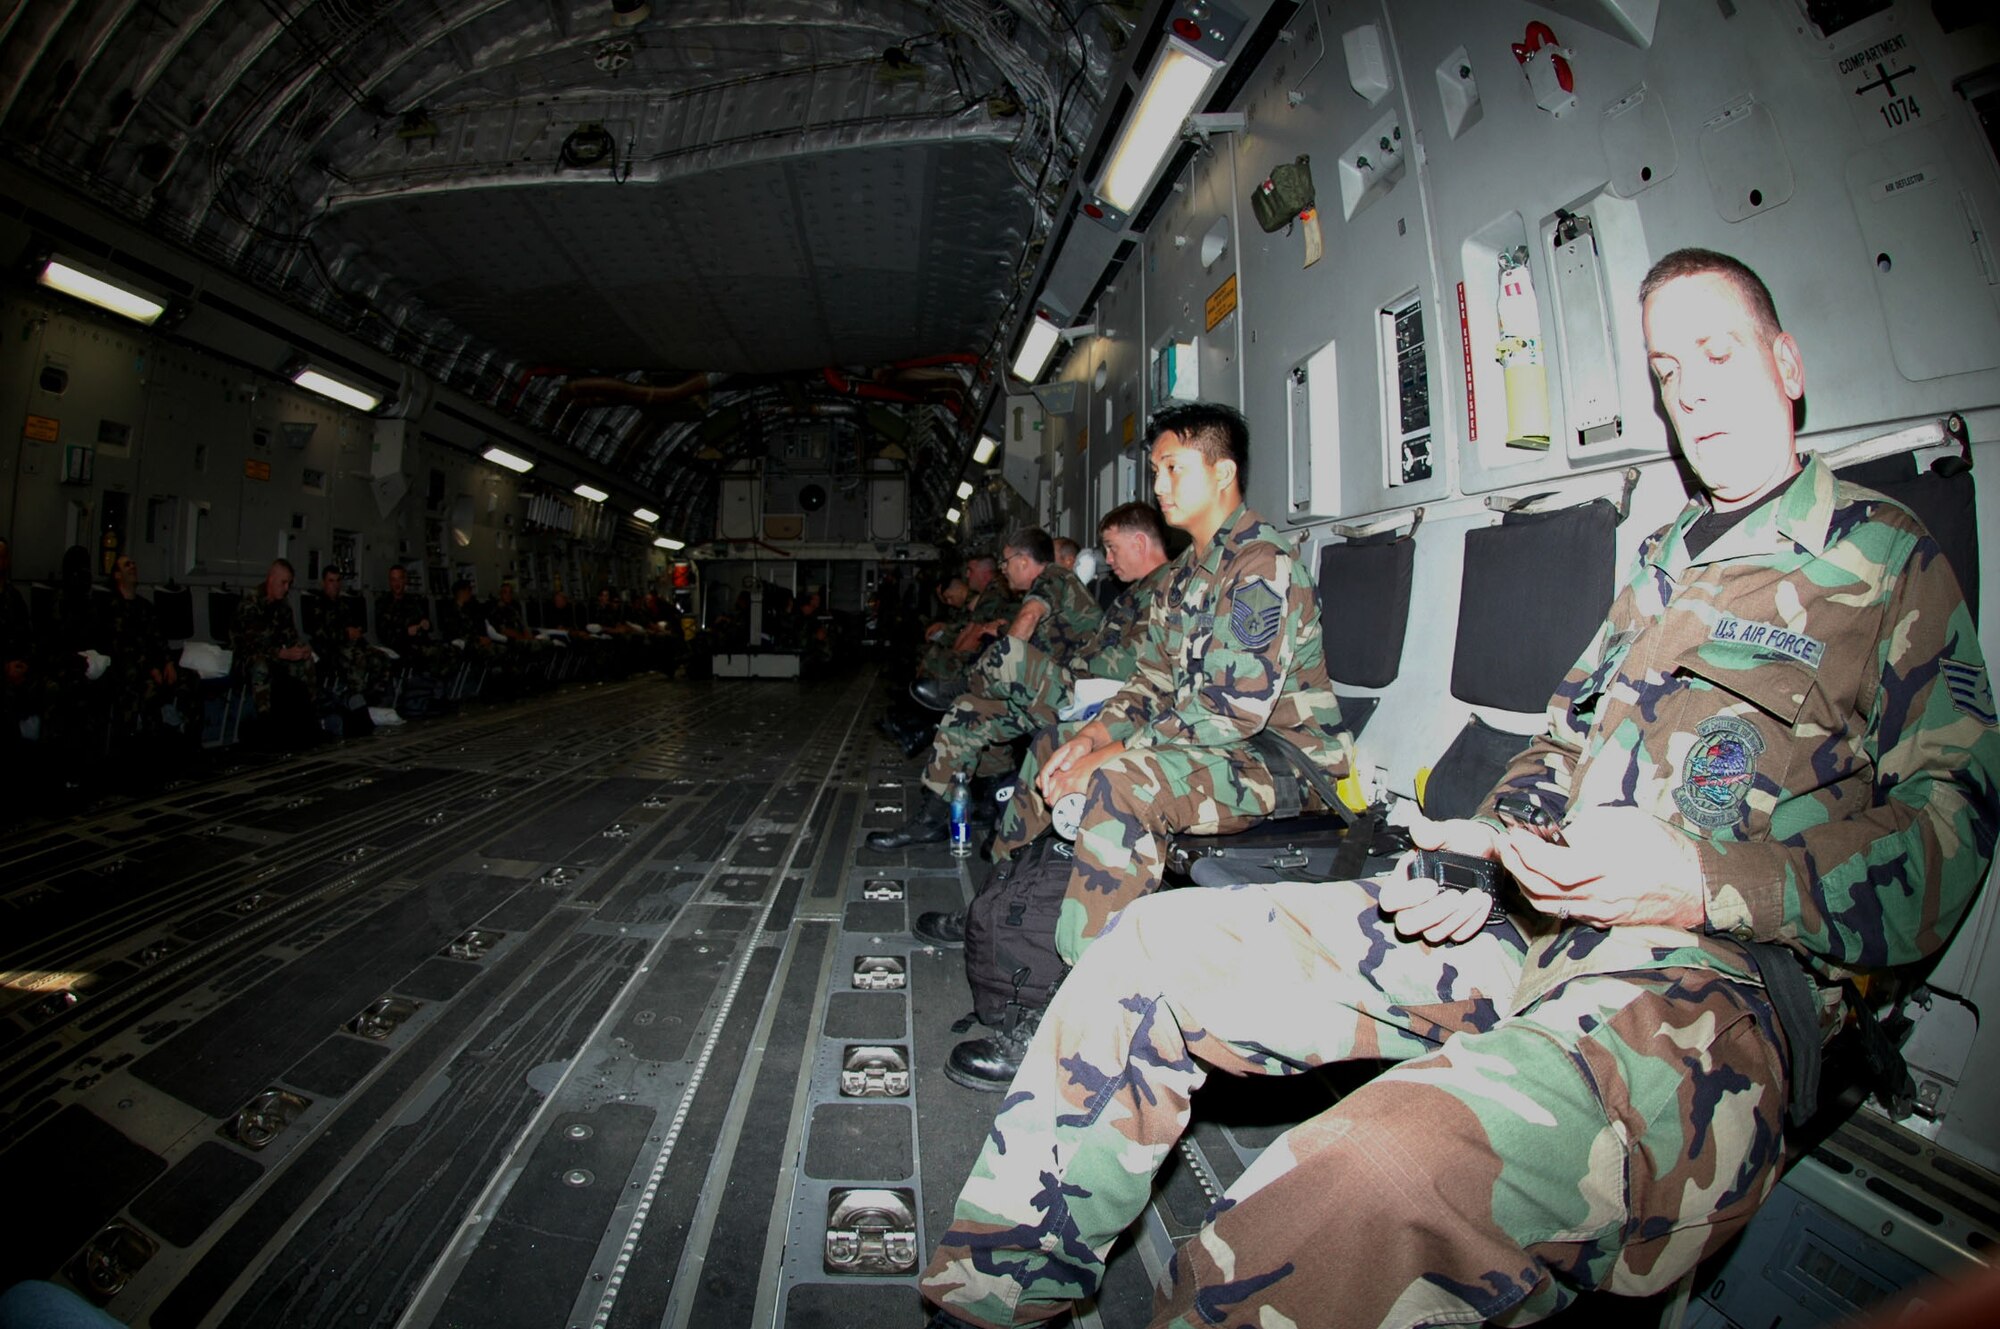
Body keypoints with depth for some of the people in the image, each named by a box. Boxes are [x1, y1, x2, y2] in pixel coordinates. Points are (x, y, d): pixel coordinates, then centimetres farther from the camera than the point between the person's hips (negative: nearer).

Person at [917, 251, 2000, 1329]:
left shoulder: (1887, 557, 8)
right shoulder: (1662, 558, 27)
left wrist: (1704, 880, -19)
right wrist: (1491, 841, 4)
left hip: (1719, 975, -6)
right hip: (1531, 919, 7)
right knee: (1151, 949, -6)